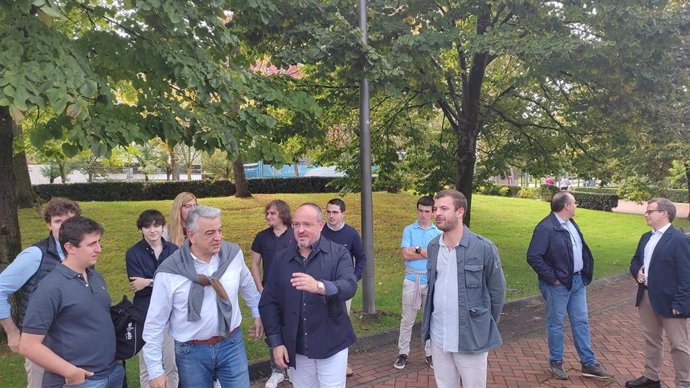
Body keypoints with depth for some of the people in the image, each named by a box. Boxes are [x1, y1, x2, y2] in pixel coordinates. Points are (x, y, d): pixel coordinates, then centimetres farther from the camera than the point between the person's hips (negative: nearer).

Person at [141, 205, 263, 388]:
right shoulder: (169, 272, -17)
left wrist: (257, 314, 21)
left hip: (232, 343, 2)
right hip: (191, 352, -1)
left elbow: (247, 285, 12)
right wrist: (155, 370, -7)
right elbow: (155, 324, -9)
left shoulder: (234, 253, -9)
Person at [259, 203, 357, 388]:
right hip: (296, 347, 3)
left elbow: (349, 286, -24)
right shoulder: (283, 260, 0)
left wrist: (320, 286, -43)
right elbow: (268, 303, 2)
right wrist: (276, 343, -3)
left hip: (331, 344, -2)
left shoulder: (338, 253, -8)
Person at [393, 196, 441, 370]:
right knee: (407, 319, 6)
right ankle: (403, 353, 18)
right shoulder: (409, 230, -2)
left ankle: (430, 353, 24)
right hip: (412, 279, -1)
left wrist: (417, 249, -13)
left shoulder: (438, 232, 2)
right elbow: (406, 254, -12)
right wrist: (429, 252, -10)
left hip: (432, 280, 1)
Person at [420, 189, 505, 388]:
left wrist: (486, 326, 4)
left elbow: (497, 291, -4)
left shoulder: (484, 248, -15)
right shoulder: (433, 247, 1)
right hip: (438, 336, 5)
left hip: (471, 338, -4)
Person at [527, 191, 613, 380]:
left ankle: (589, 363, 26)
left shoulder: (571, 223, 8)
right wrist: (552, 278, -19)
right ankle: (556, 362, 25)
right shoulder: (546, 227, -21)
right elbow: (533, 257, -25)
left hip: (578, 281, 8)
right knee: (556, 324, 8)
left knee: (581, 322, 15)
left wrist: (586, 272, 10)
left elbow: (581, 248, 20)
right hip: (558, 284, -8)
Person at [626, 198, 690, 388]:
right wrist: (637, 271, -2)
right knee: (650, 339, 19)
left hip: (669, 301, -8)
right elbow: (635, 260, 21)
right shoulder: (646, 237, 10)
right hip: (646, 296, 8)